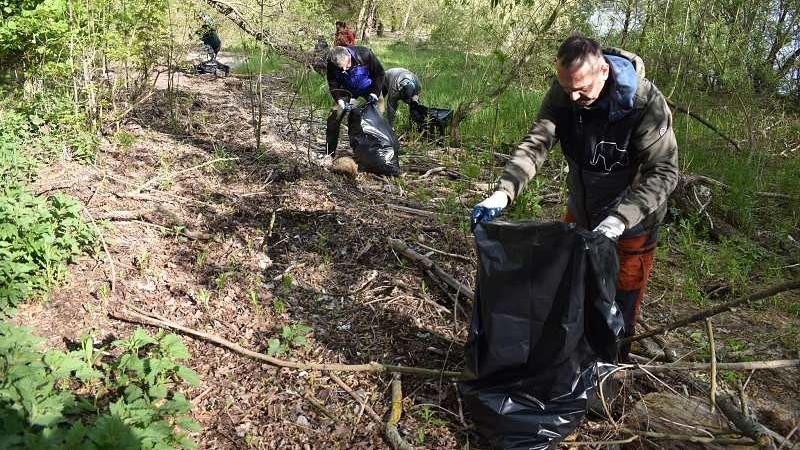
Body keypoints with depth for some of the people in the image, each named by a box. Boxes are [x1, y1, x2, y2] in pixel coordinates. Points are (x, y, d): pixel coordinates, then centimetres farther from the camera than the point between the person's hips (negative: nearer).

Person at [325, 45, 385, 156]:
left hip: (369, 88, -1)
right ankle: (329, 153, 2)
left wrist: (374, 93, -28)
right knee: (333, 119, -8)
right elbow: (333, 85, -15)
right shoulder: (331, 63, -28)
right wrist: (341, 101, -31)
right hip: (347, 90, 2)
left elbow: (379, 73, -19)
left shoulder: (364, 54, -34)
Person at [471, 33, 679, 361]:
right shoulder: (564, 91, -16)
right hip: (580, 212, 5)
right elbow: (536, 143, -21)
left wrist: (619, 219, -41)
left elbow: (663, 172, -29)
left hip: (632, 222, -5)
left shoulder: (646, 103, -29)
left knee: (620, 309, 9)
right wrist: (503, 193, -36)